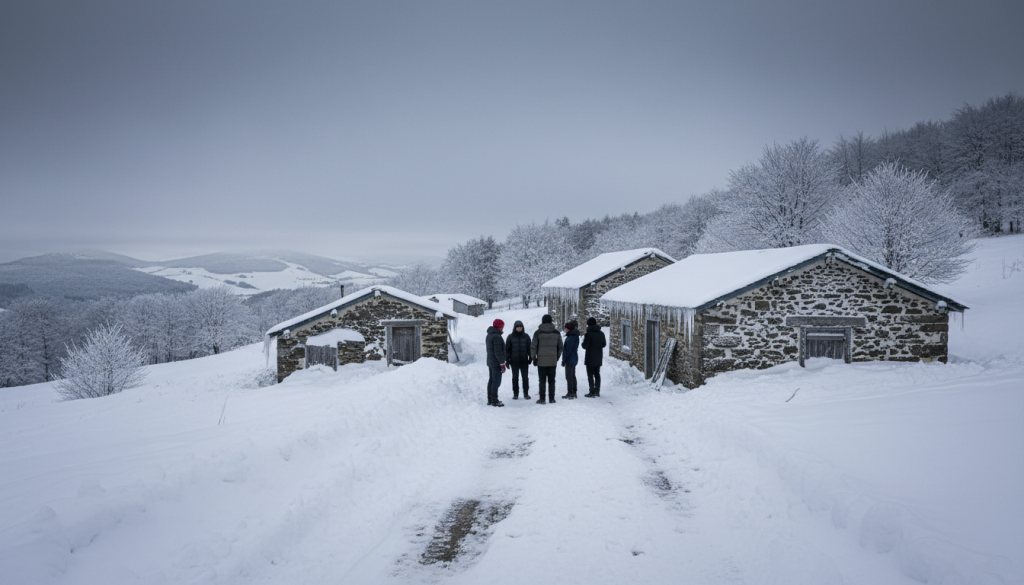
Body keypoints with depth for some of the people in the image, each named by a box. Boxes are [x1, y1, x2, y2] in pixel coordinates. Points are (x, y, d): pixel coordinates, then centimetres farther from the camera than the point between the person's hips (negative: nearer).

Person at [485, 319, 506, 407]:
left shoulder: (489, 335, 12)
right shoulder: (496, 337, -20)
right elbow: (498, 352, -22)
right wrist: (502, 364, -18)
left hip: (490, 362, 10)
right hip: (496, 363, -10)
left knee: (491, 381, 14)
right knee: (496, 381, -7)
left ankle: (490, 400, 20)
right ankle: (494, 401, -6)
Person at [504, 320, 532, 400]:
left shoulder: (526, 336, 5)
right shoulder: (510, 337, 2)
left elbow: (529, 348, 9)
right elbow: (507, 349, 4)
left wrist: (530, 358, 1)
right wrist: (507, 360, -2)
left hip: (524, 361, 1)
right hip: (514, 361, -1)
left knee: (525, 377, 2)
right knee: (515, 378, 5)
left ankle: (526, 394, 10)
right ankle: (515, 394, 12)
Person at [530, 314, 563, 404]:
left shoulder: (538, 332, -5)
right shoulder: (556, 332, 5)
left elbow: (533, 346, -5)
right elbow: (560, 347, 11)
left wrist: (533, 358, 5)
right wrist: (557, 357, 21)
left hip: (541, 361, -2)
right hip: (553, 361, 3)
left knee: (542, 380, 3)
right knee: (551, 380, 9)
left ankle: (542, 399, 3)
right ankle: (551, 398, 10)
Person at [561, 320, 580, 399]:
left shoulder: (571, 337, -19)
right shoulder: (575, 336, 12)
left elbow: (568, 350, -21)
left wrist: (564, 360, -16)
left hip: (570, 359, -10)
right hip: (573, 359, 10)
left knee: (569, 377, -6)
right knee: (572, 376, 15)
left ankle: (571, 393, -4)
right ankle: (573, 393, 21)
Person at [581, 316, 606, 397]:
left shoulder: (588, 334, -16)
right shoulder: (601, 333, 4)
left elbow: (585, 346, -15)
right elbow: (604, 344, 12)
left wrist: (583, 340, 4)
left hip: (590, 358, -6)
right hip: (599, 358, 6)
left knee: (590, 375, -1)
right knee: (597, 374, 15)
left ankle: (592, 392, -4)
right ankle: (597, 391, 18)